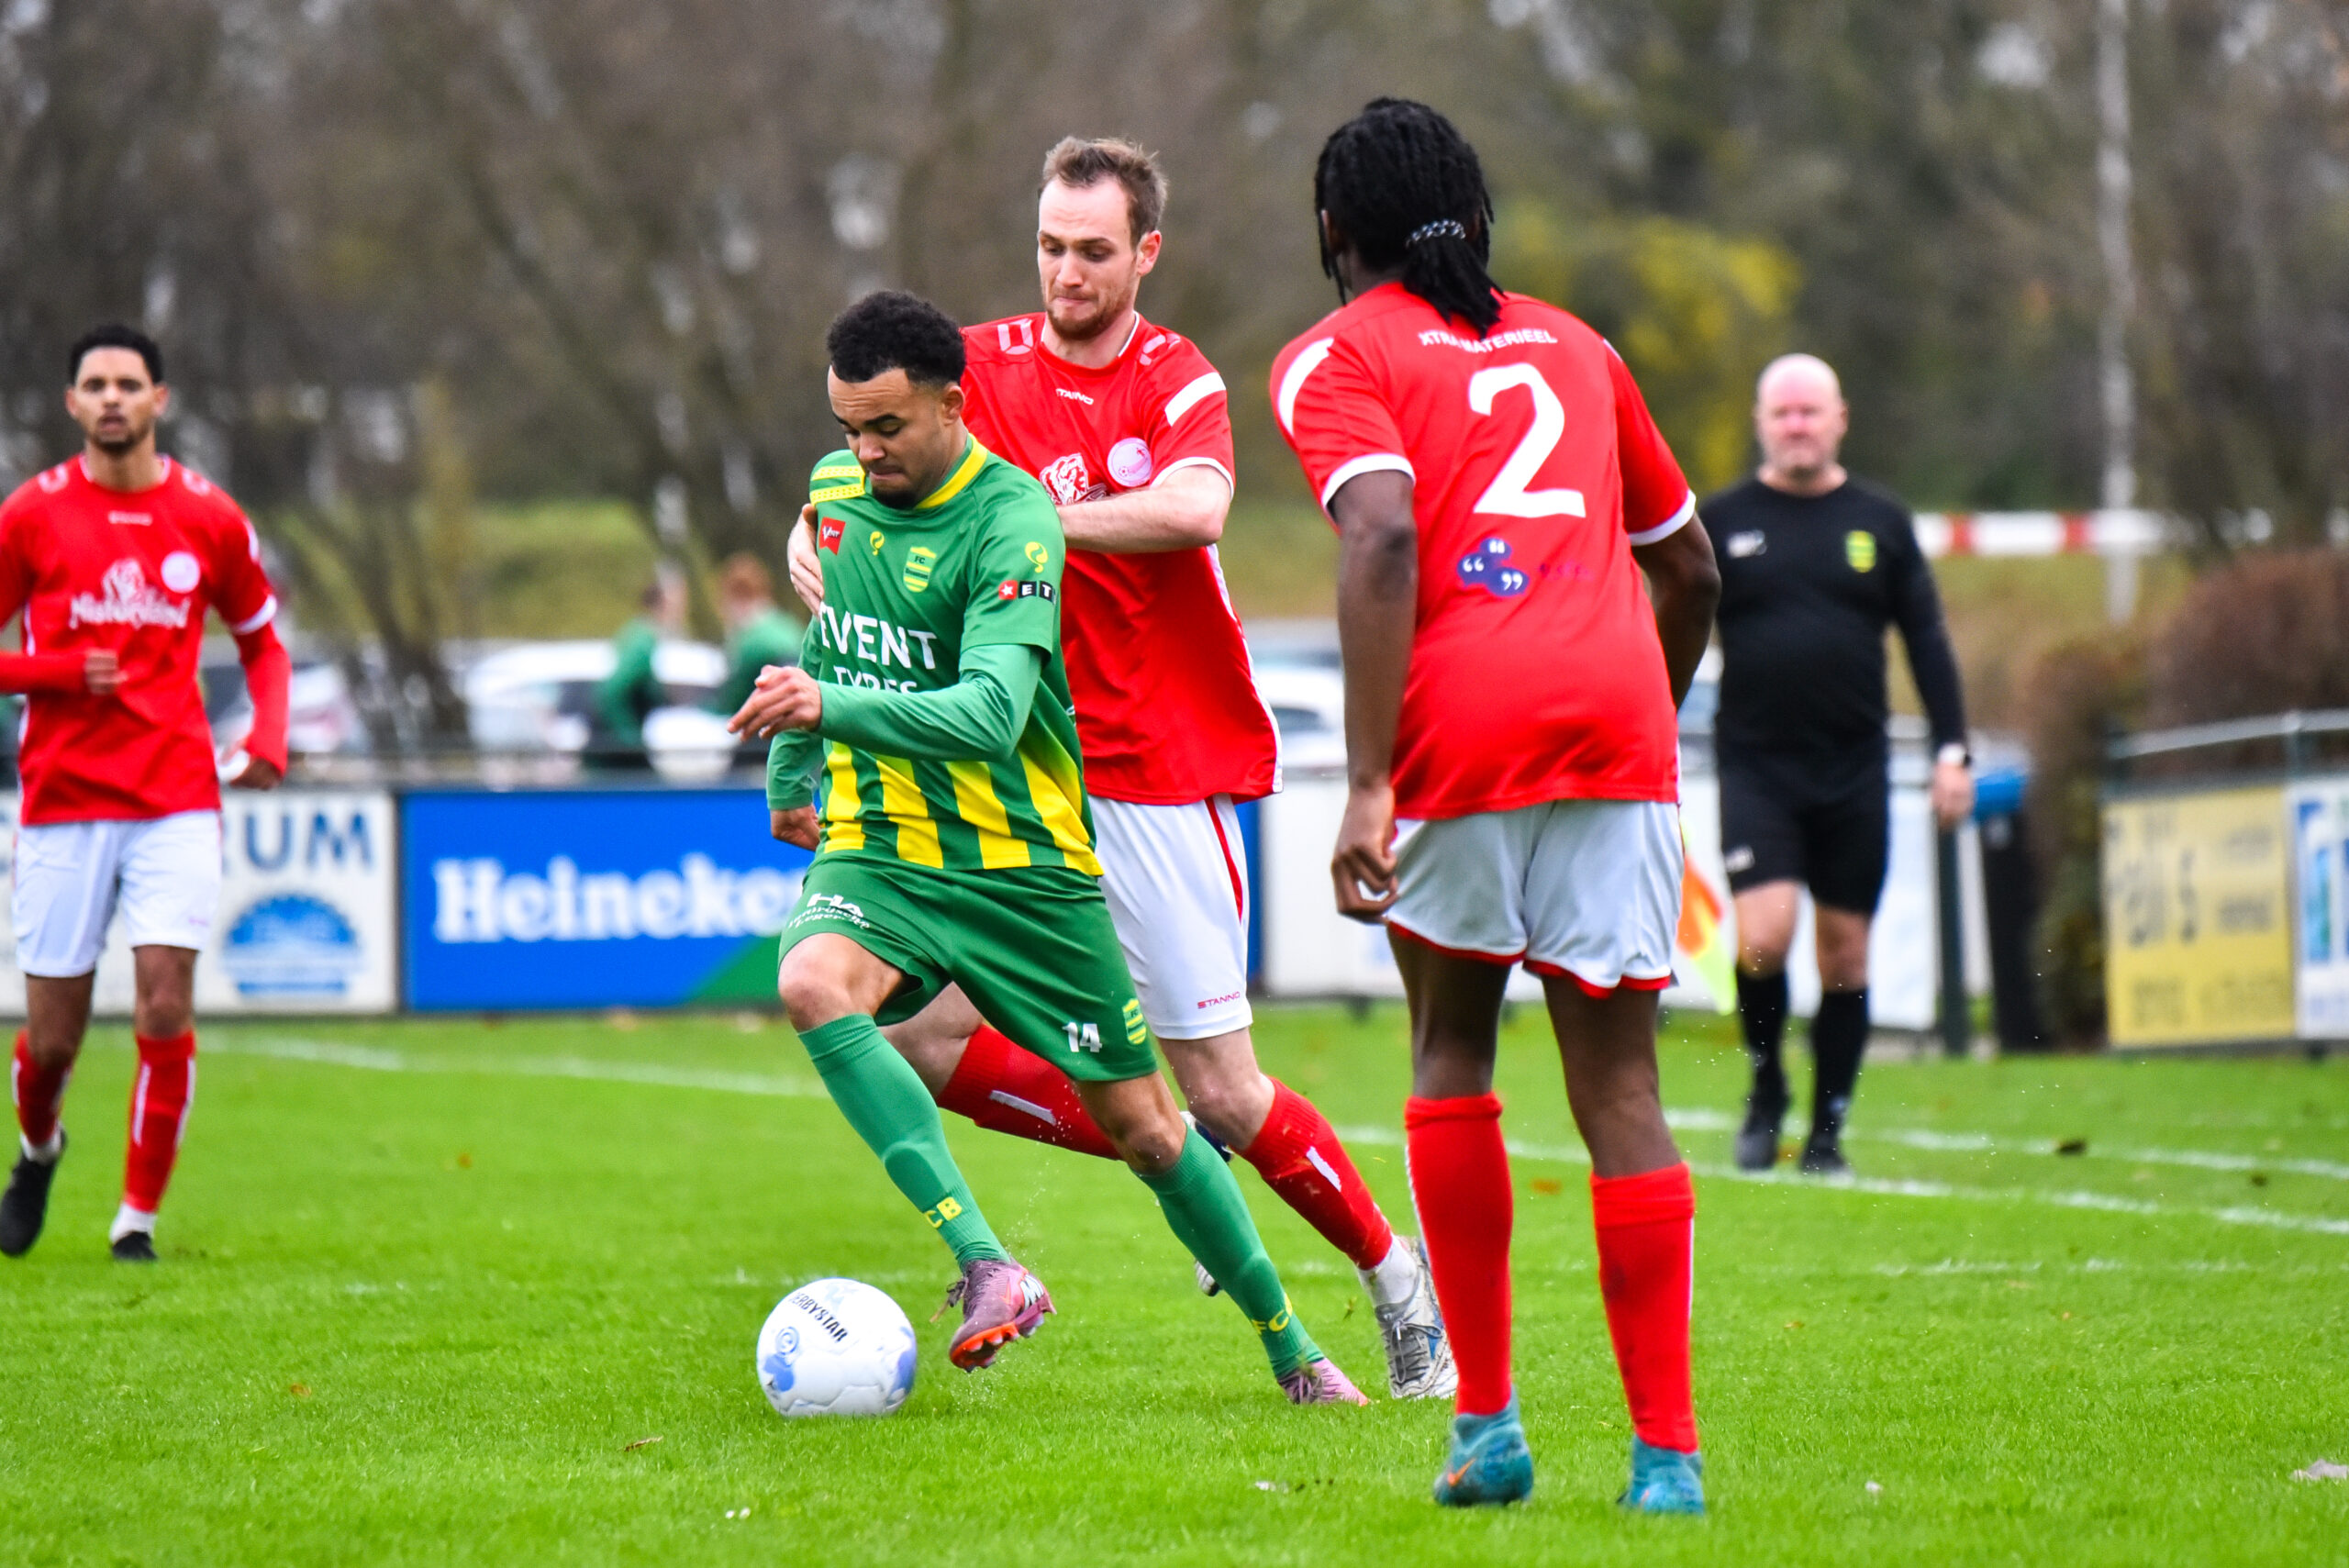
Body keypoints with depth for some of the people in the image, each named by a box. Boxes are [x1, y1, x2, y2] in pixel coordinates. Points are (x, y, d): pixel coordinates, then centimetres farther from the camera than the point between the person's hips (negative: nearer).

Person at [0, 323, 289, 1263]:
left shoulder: (209, 518, 4)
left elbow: (262, 641, 17)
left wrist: (268, 737, 0)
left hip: (177, 803, 0)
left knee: (166, 1011, -12)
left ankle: (139, 1217, 0)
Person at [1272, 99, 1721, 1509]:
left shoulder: (1338, 359, 7)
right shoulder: (1572, 344, 23)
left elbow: (1383, 539, -11)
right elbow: (1689, 568, 28)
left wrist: (1367, 785, -15)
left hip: (1463, 723, -3)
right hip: (1617, 711, 3)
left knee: (1451, 1044, 17)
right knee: (1619, 1085, 4)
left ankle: (1488, 1423, 13)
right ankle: (1668, 1452, -3)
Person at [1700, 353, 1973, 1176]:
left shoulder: (1880, 522, 7)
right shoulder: (1722, 521, 4)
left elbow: (1925, 639, 10)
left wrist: (1952, 750, 2)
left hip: (1854, 770, 2)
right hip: (1756, 766, -2)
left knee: (1845, 952, 3)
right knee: (1764, 935, -17)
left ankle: (1827, 1131, 14)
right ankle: (1765, 1086, 7)